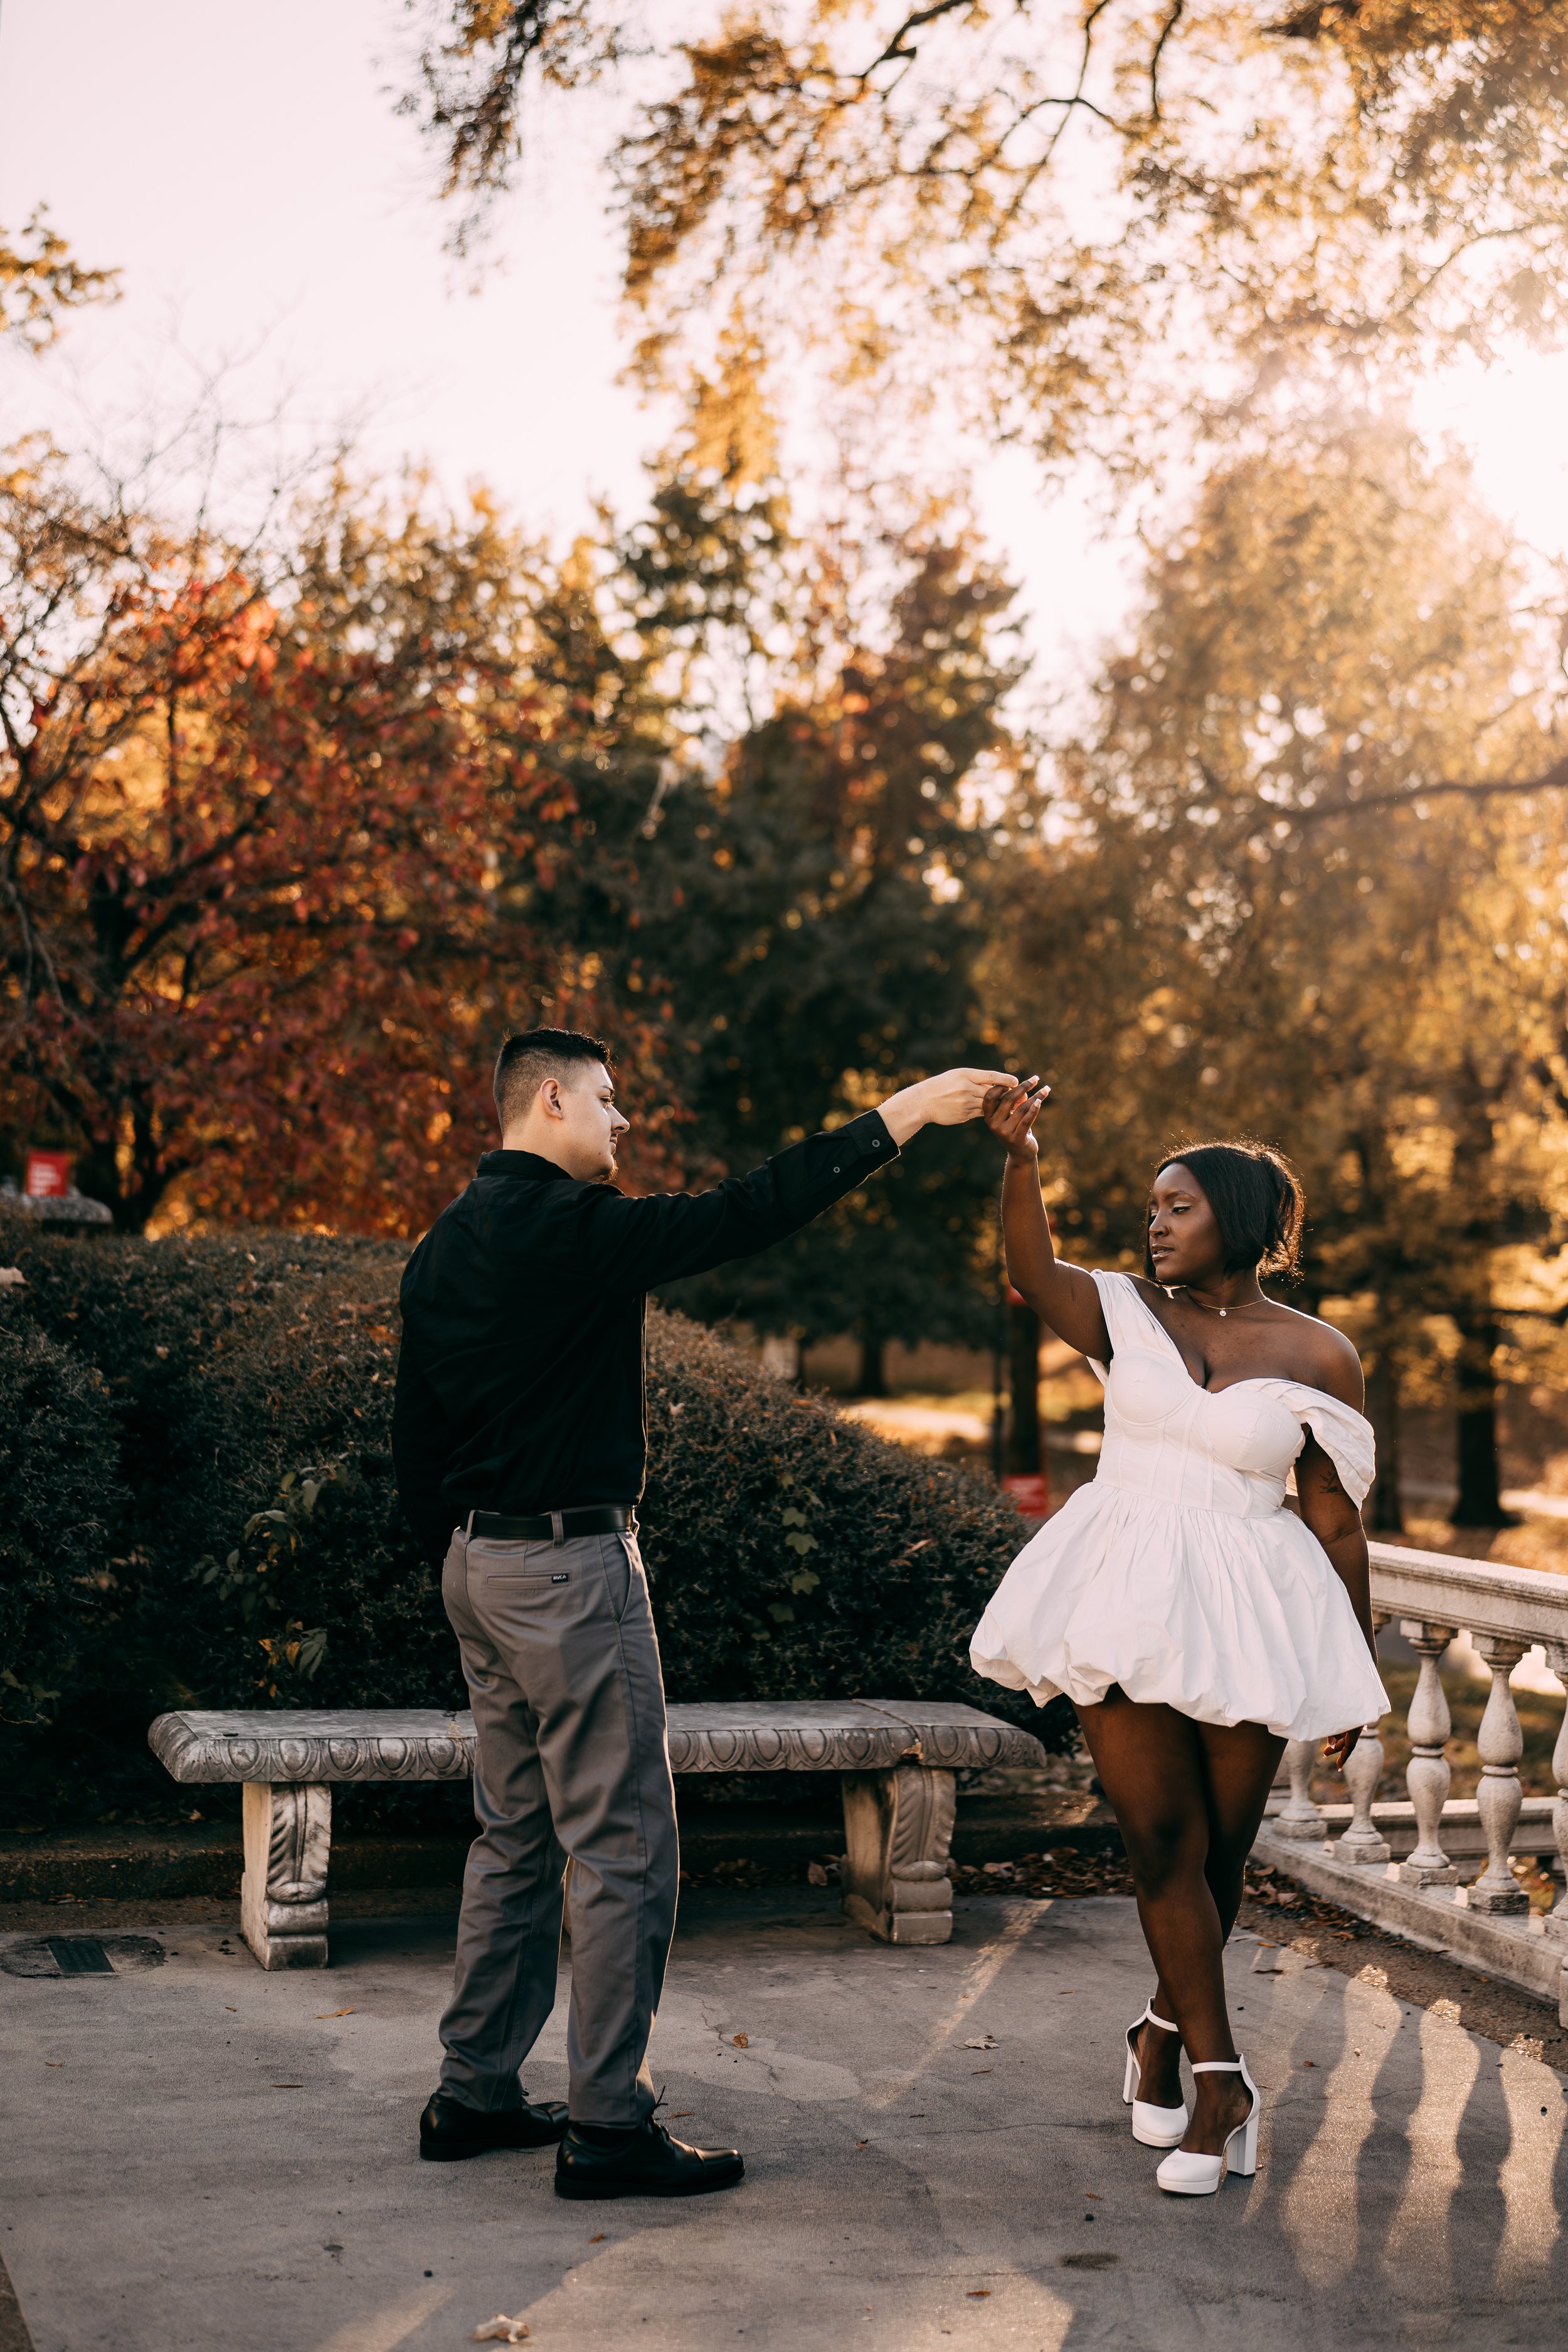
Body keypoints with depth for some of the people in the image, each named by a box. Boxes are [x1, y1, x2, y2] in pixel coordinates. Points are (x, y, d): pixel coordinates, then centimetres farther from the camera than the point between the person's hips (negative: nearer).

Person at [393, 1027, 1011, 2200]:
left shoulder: (443, 1247, 11)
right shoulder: (568, 1228, -16)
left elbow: (416, 1436, 15)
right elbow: (743, 1215, -19)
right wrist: (902, 1116, -14)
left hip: (481, 1563, 10)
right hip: (570, 1567, -10)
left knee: (517, 1835, 16)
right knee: (622, 1848, -3)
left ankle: (476, 2092, 23)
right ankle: (609, 2125, 2)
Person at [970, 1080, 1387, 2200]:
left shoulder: (1317, 1357, 0)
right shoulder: (1131, 1315, 6)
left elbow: (1336, 1522, 3)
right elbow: (1034, 1272, -14)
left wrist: (1353, 1668, 5)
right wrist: (1020, 1155, -30)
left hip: (1245, 1615, -1)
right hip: (1125, 1604, 1)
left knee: (1220, 1850, 7)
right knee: (1162, 1842, -3)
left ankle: (1168, 2027, 32)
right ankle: (1221, 2081, 4)